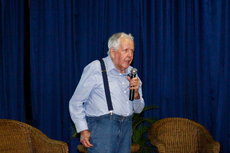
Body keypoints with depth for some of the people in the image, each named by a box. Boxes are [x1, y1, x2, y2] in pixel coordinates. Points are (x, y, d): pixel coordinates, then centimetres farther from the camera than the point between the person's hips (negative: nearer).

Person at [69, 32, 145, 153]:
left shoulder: (131, 73, 17)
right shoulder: (95, 69, -1)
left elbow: (138, 109, 21)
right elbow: (76, 102, 0)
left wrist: (136, 93, 0)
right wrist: (83, 130, -7)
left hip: (126, 128, 6)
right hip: (102, 126, -6)